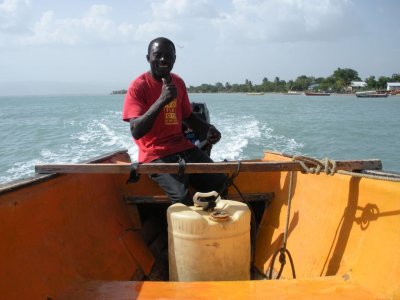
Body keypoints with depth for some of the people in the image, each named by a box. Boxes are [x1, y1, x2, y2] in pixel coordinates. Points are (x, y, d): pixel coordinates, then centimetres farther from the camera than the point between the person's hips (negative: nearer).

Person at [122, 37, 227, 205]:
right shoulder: (138, 86, -9)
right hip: (155, 154, -6)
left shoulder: (178, 82, 10)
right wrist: (162, 100, -27)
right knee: (182, 198, -27)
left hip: (183, 147, 6)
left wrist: (208, 130, 3)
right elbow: (136, 132, -19)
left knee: (218, 182, -11)